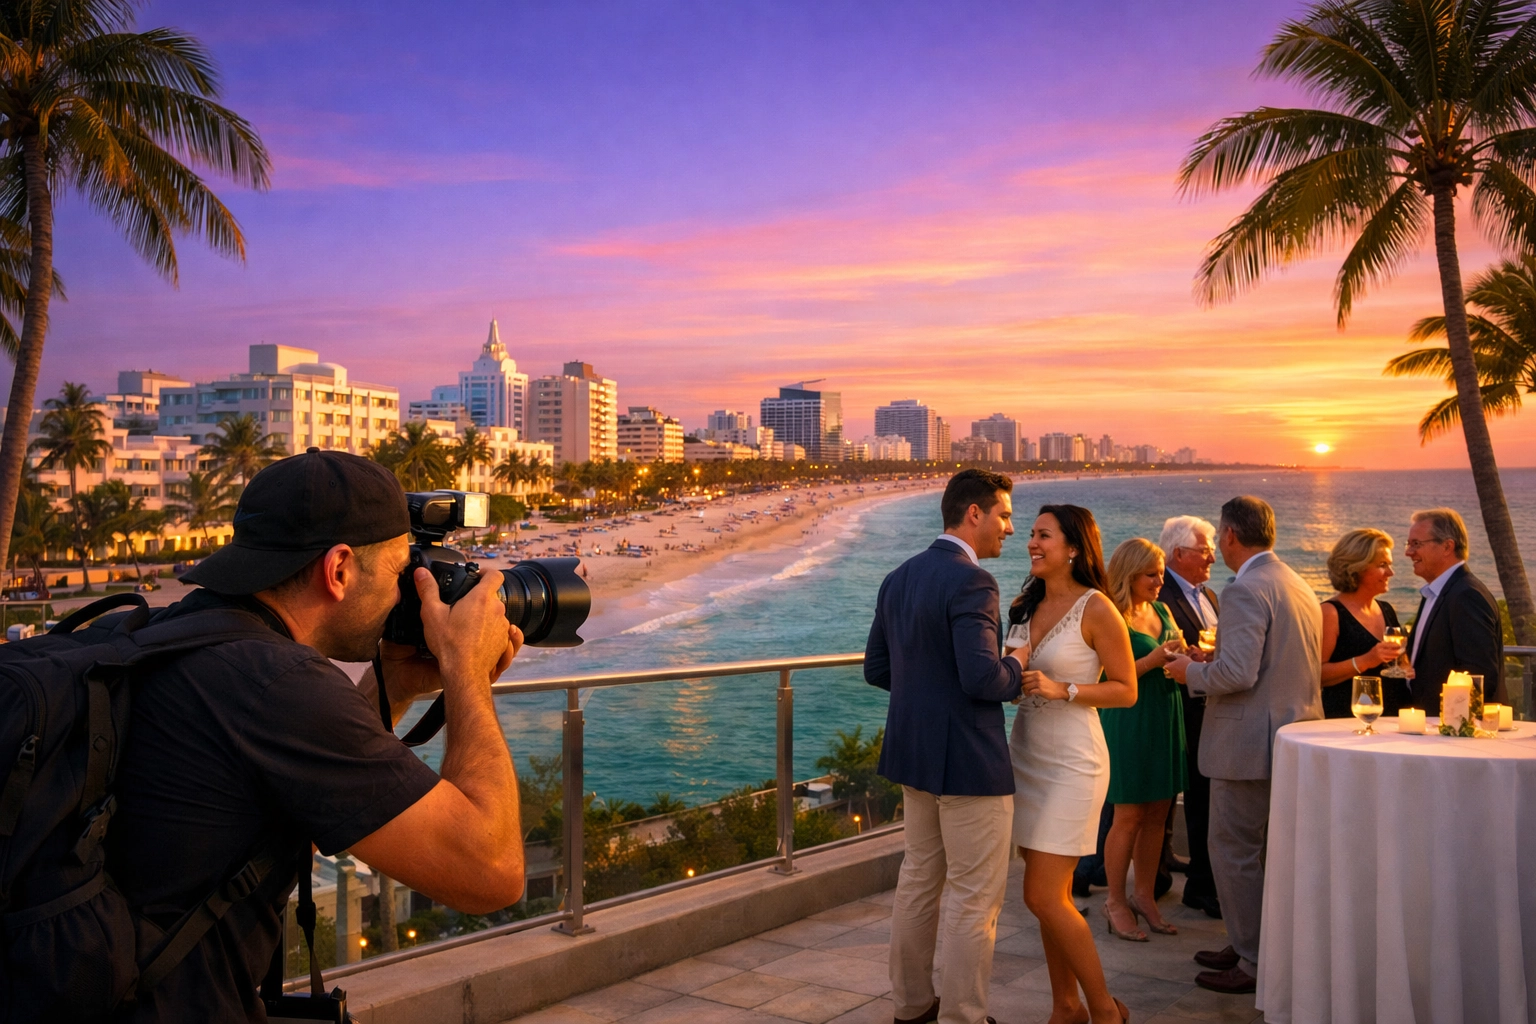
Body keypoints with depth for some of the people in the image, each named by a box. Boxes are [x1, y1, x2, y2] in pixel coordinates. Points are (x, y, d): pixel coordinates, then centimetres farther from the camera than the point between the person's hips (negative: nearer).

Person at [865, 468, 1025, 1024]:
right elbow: (984, 679, -27)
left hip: (913, 753, 9)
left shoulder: (898, 579, 7)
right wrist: (1016, 667, -7)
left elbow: (876, 669, 11)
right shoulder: (971, 582, -19)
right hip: (969, 761, -9)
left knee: (919, 878, 20)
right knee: (974, 896, 4)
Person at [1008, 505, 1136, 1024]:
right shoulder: (1025, 605, 8)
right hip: (1027, 754, 6)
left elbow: (1126, 689, -9)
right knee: (1053, 893, 11)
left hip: (1071, 762, -6)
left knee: (1043, 896, -6)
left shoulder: (1096, 609, -11)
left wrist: (1061, 689, -20)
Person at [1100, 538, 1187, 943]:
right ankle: (1116, 903, 11)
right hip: (1128, 723, -7)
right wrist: (1153, 659, -23)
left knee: (1157, 814, 10)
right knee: (1129, 816, -1)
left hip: (1165, 719, 7)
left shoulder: (1162, 612, 12)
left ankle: (1145, 897, 22)